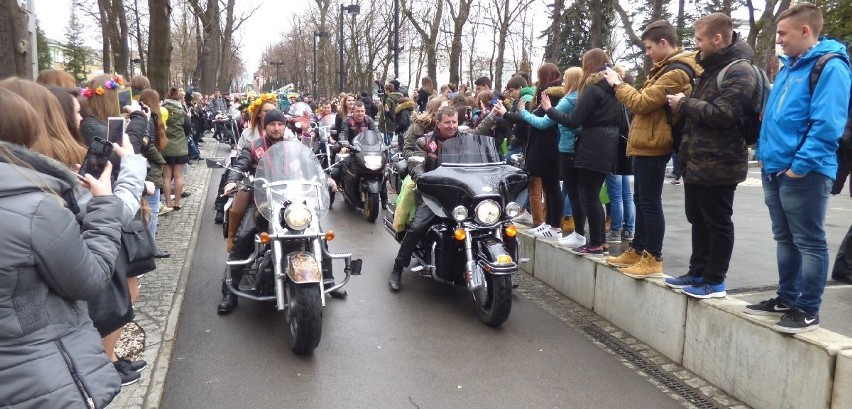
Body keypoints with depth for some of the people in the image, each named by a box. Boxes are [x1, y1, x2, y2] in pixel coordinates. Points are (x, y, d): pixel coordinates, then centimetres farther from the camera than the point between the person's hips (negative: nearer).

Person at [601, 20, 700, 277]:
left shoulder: (676, 72, -17)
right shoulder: (667, 69, 17)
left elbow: (641, 103, -18)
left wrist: (618, 84, -6)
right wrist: (622, 86, 7)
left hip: (652, 145, -11)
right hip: (645, 143, 11)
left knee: (650, 202, -4)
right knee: (641, 200, 15)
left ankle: (653, 259, 4)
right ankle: (638, 251, 25)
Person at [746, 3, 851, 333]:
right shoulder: (788, 67, 16)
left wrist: (800, 166, -20)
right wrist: (765, 152, 13)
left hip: (804, 173, -9)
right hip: (774, 170, 9)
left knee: (809, 243, 1)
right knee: (785, 239, 16)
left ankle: (808, 310, 10)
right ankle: (787, 298, 27)